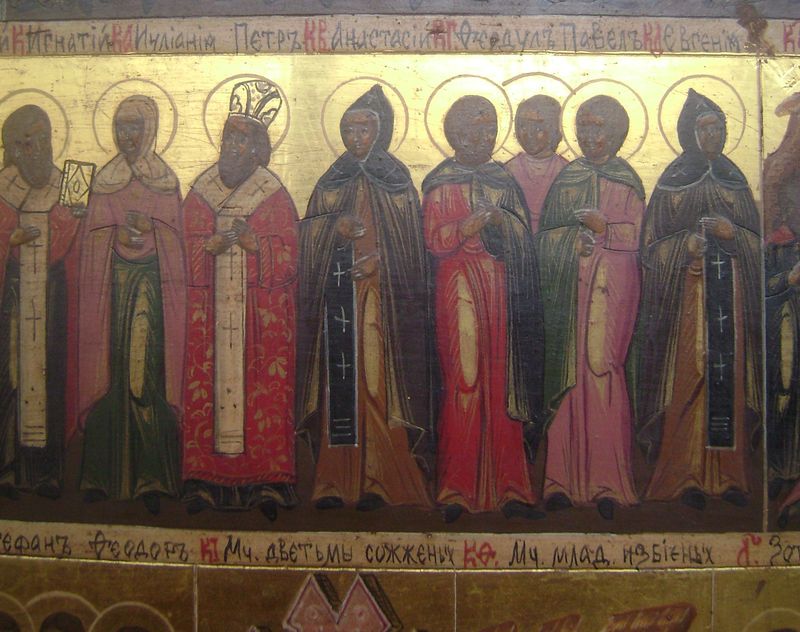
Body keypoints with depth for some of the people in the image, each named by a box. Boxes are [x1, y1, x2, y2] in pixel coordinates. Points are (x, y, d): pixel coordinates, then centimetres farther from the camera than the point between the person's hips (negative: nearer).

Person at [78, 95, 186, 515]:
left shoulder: (165, 181, 7)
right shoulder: (104, 180, 13)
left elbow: (173, 239, 6)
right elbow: (92, 238, 12)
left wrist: (143, 226, -9)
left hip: (151, 280, -2)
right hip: (112, 281, 2)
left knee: (148, 369, -8)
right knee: (110, 369, 0)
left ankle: (151, 479, -4)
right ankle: (104, 475, 6)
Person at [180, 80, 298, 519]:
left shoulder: (274, 195, 6)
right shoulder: (201, 192, 13)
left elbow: (286, 257, 0)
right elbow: (190, 250, 7)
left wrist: (252, 242, -16)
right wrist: (217, 243, -12)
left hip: (262, 312, -2)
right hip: (212, 309, 2)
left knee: (262, 386, -5)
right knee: (211, 382, -2)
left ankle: (266, 479, 0)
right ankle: (207, 479, 4)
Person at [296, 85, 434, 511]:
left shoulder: (395, 179, 9)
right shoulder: (331, 181, 16)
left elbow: (408, 240, 2)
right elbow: (309, 233, 10)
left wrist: (379, 257, -14)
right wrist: (335, 229, -9)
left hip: (381, 291, -2)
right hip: (338, 288, 2)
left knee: (376, 377, -8)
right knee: (339, 378, -3)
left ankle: (376, 479, -4)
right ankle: (336, 479, 1)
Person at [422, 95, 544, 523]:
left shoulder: (502, 178, 20)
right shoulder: (443, 183, 3)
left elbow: (521, 236, 25)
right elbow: (436, 240, -10)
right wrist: (477, 221, -20)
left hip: (504, 294, 6)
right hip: (464, 291, -5)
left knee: (504, 386, 4)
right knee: (466, 383, -8)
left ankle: (507, 488, 8)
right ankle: (458, 488, 0)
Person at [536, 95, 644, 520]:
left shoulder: (627, 181, 8)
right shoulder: (567, 177, 16)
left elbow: (635, 236, 2)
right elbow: (545, 233, 12)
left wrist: (601, 227, -12)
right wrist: (574, 237, -4)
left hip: (610, 285, -3)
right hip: (567, 285, 3)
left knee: (600, 366, -11)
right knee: (567, 369, -1)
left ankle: (606, 482, -6)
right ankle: (565, 477, 3)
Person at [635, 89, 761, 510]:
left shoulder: (735, 177, 17)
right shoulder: (673, 179, 6)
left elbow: (755, 235, 14)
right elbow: (655, 239, 1)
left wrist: (731, 233, -6)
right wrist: (688, 243, -16)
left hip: (732, 286, 4)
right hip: (688, 285, -4)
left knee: (730, 376, 0)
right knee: (688, 374, -8)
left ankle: (728, 473, 7)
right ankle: (685, 476, -4)